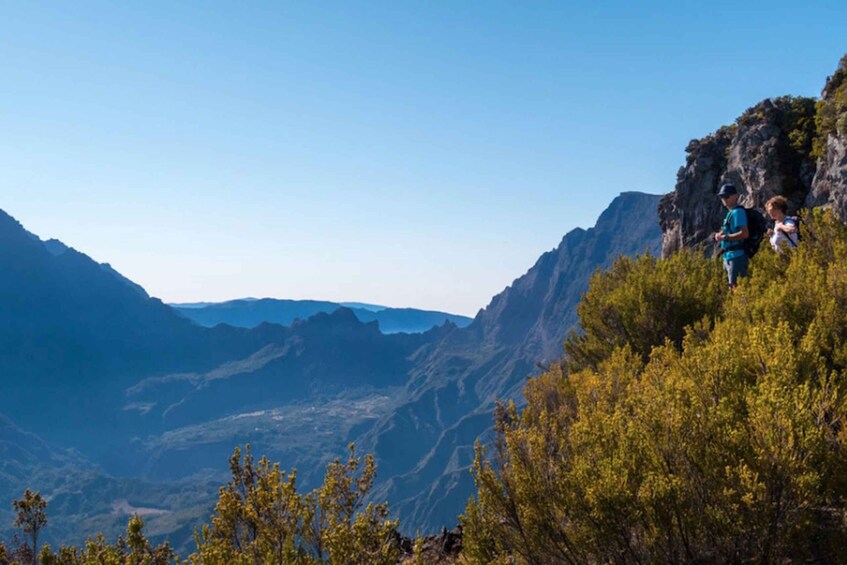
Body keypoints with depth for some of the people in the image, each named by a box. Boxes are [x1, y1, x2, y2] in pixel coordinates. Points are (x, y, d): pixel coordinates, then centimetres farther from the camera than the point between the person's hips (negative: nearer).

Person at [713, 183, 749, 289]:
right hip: (728, 256, 10)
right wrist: (721, 234, 5)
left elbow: (744, 234, -21)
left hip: (736, 256, -10)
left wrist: (725, 237, -16)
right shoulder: (731, 212, 18)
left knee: (735, 286, -9)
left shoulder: (738, 212, -11)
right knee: (732, 287, 15)